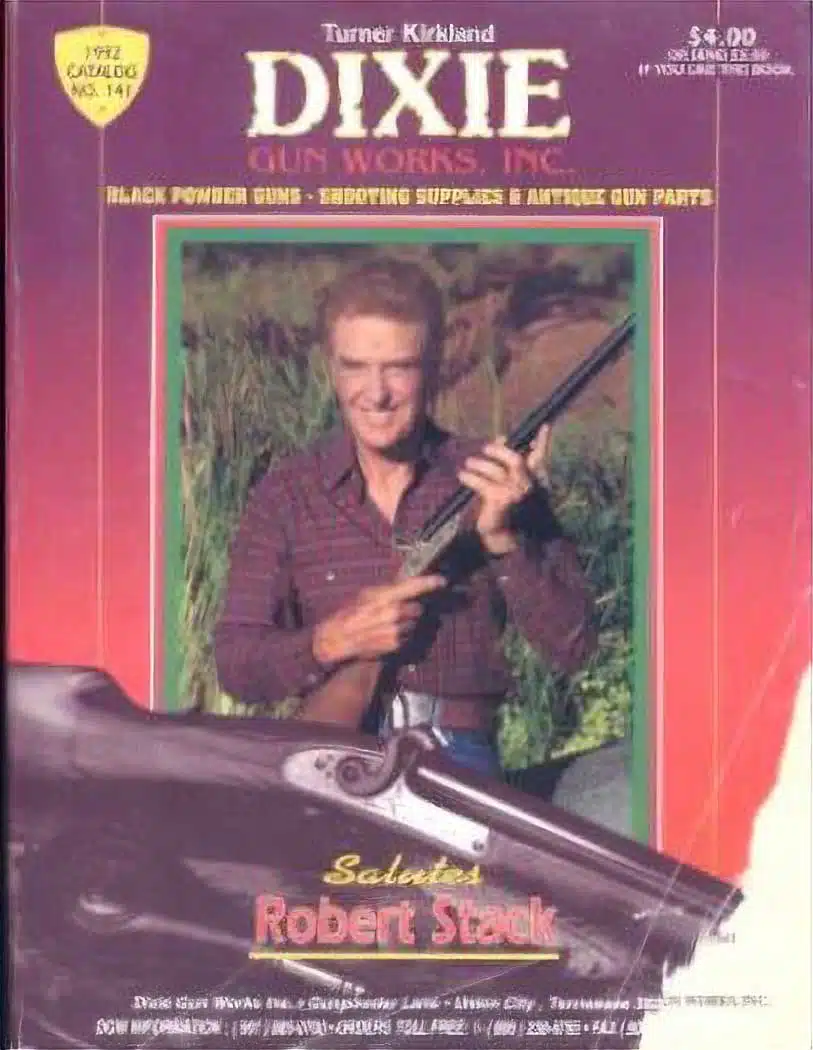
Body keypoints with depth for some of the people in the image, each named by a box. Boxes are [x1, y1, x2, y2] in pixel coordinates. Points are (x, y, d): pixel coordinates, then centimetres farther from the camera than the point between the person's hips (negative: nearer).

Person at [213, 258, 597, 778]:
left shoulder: (493, 480, 3)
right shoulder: (285, 495, 4)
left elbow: (572, 646, -2)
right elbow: (236, 666, 1)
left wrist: (501, 537, -16)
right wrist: (333, 641, -16)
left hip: (457, 754, 0)